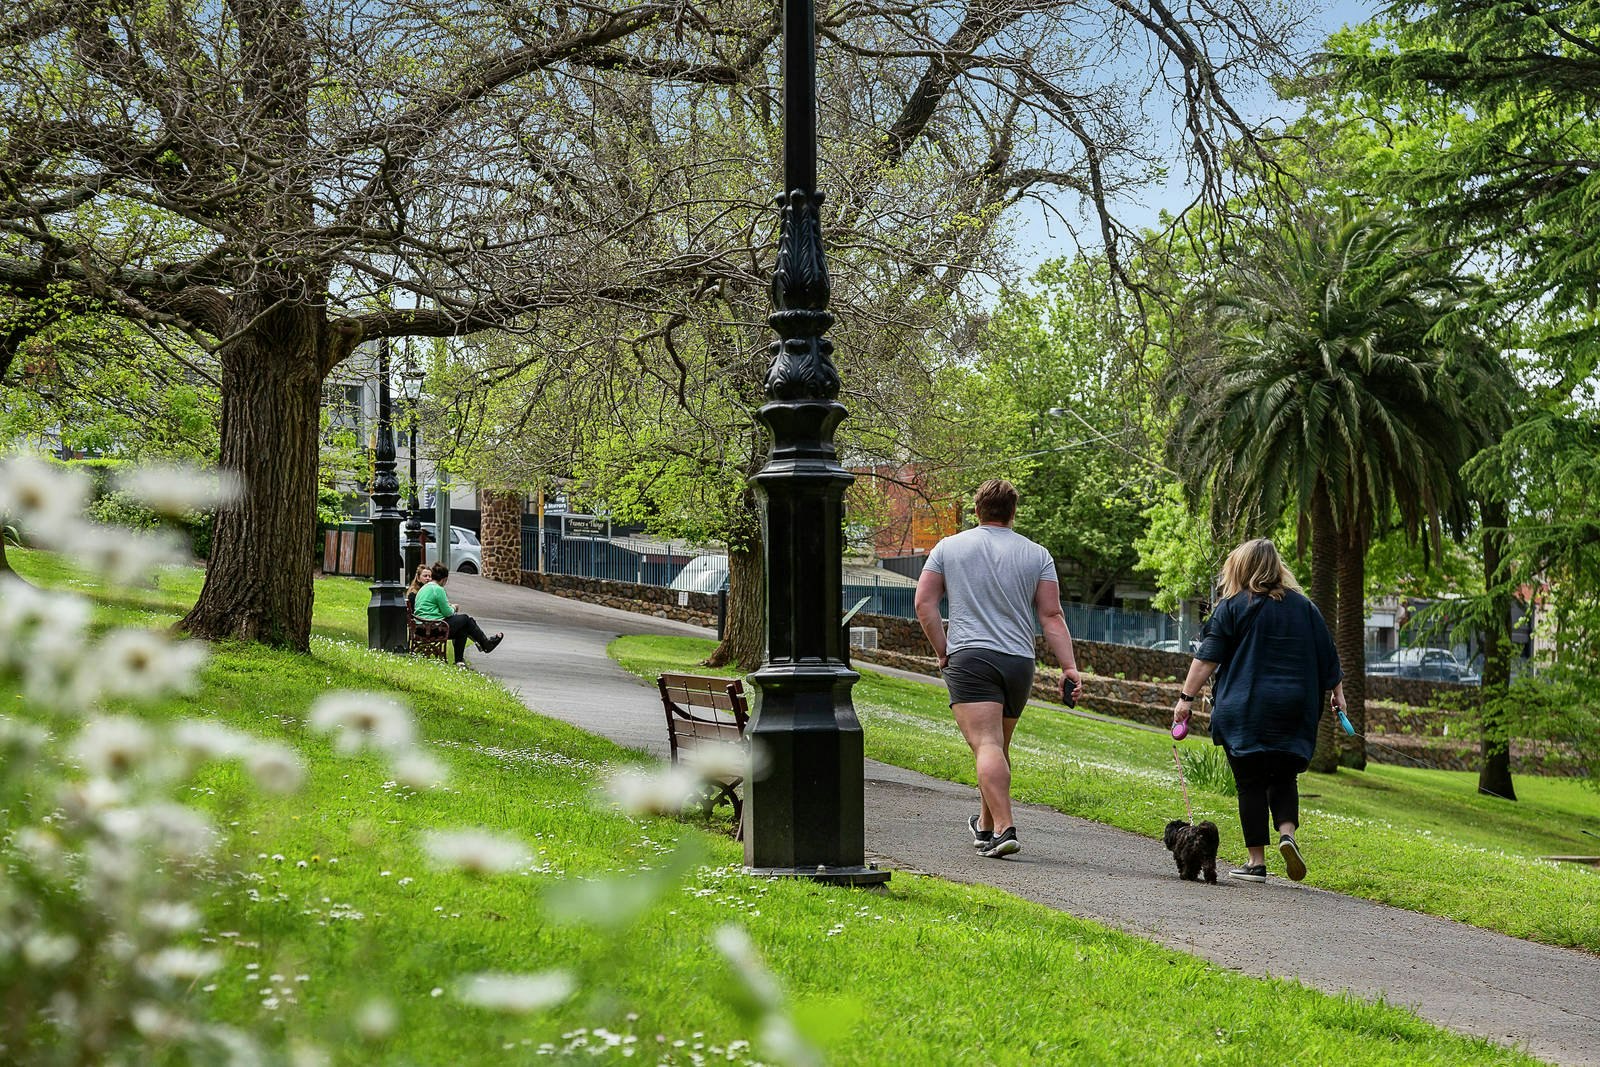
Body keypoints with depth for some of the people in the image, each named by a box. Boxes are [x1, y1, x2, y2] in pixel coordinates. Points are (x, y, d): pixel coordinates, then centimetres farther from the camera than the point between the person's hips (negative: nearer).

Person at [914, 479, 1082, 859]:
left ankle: (1004, 828, -26)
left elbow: (924, 604, 4)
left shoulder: (949, 547, 7)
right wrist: (1070, 668, 1)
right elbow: (1051, 617, 3)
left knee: (986, 745, -12)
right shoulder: (1037, 555, 9)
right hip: (1019, 661, 3)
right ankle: (985, 826, 32)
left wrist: (943, 651, 10)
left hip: (969, 657, -3)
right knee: (999, 747, 17)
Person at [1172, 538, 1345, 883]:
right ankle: (1287, 832, -10)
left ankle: (1256, 861, 2)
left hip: (1244, 710, -3)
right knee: (1283, 777, 15)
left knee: (1251, 783, 3)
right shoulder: (1304, 607, 8)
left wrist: (1187, 697, -5)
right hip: (1293, 712, 3)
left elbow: (1207, 658, -6)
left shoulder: (1231, 607, -2)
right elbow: (1327, 657, 14)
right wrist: (1337, 692, 26)